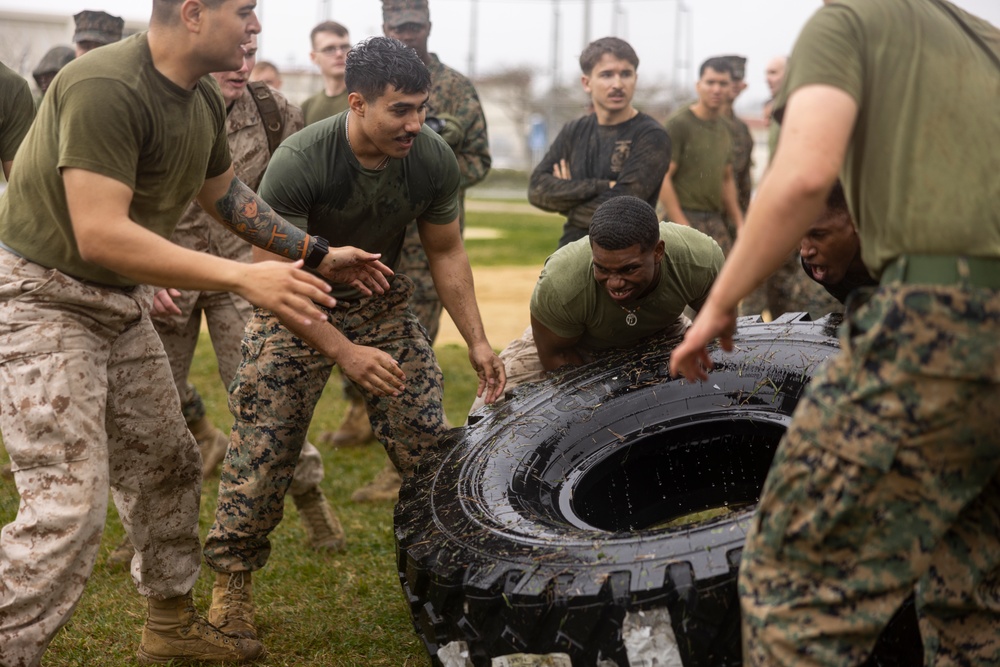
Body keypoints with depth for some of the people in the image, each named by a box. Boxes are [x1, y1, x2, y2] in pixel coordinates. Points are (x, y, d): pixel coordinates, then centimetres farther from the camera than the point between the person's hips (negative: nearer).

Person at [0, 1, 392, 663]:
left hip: (119, 301, 9)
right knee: (69, 506, -16)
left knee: (168, 467, 18)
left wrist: (320, 255, 18)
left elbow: (228, 195, 20)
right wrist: (243, 278, -34)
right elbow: (100, 234, -34)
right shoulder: (106, 88, -27)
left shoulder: (204, 100, 2)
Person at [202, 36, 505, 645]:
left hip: (381, 302, 4)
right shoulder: (300, 162, -30)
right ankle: (233, 579, 10)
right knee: (265, 446, -7)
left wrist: (477, 341, -8)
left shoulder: (435, 160, -16)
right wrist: (344, 352, -36)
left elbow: (446, 253, -1)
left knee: (428, 443, -3)